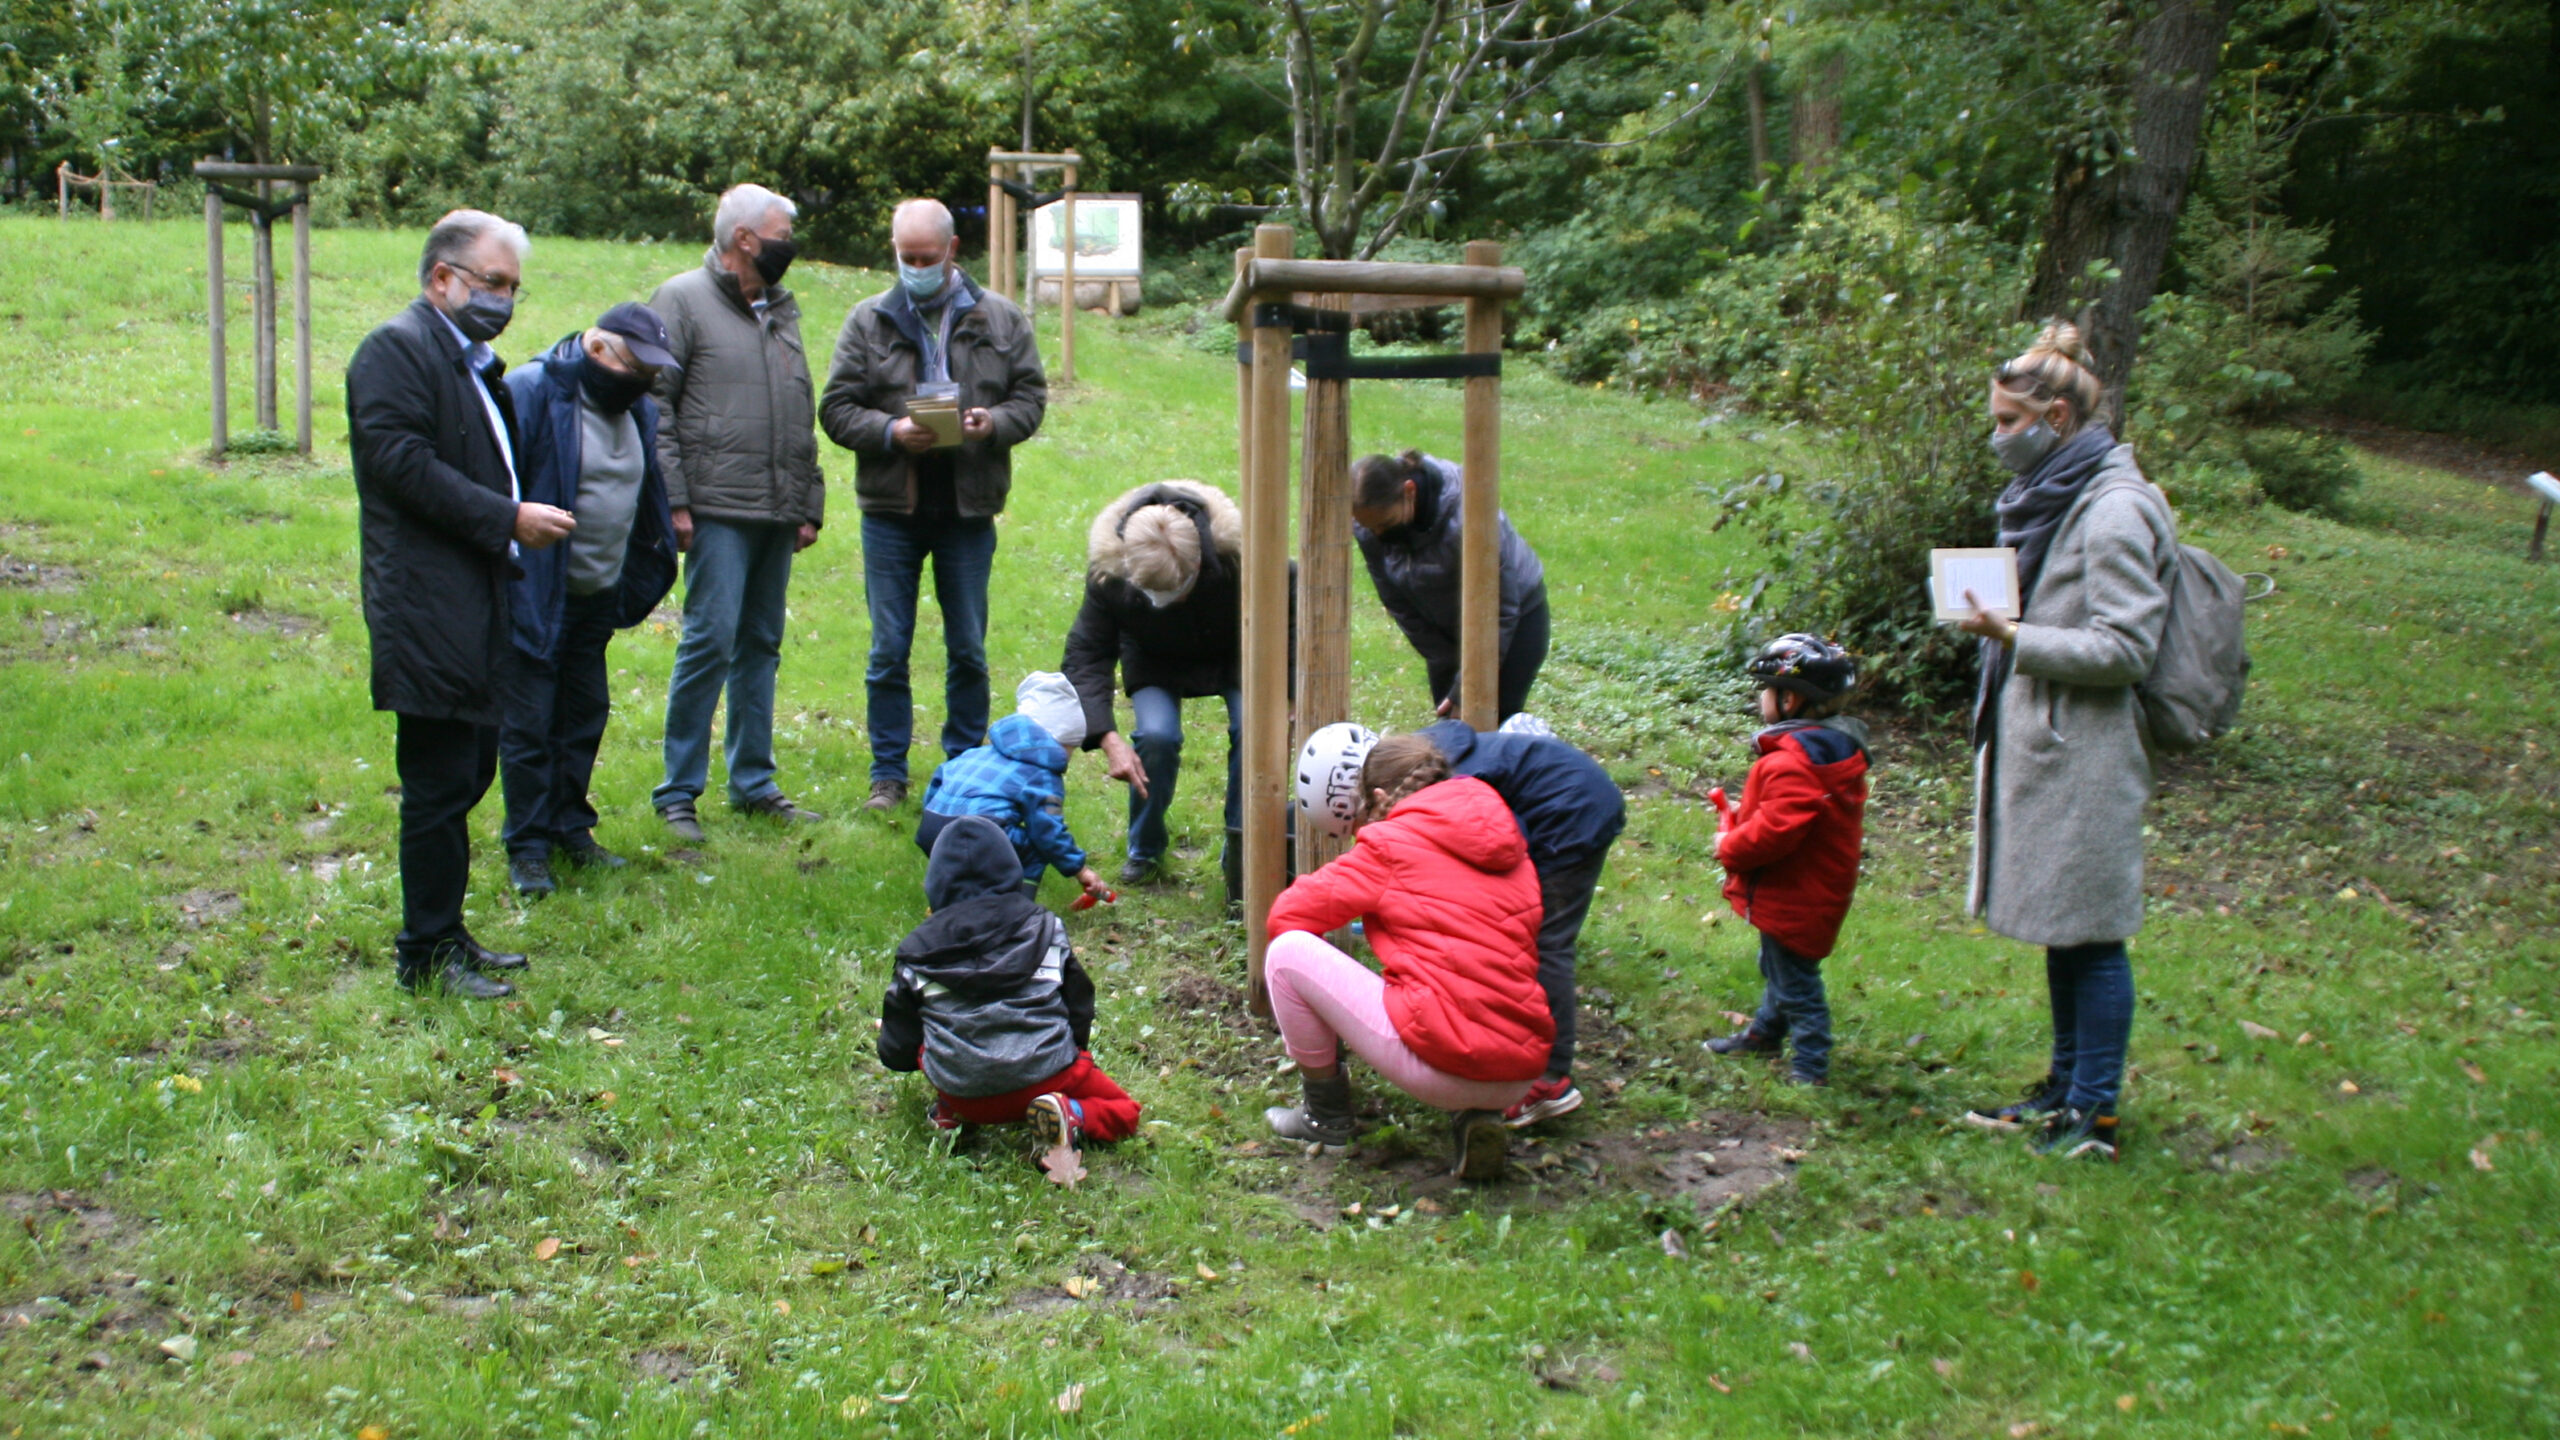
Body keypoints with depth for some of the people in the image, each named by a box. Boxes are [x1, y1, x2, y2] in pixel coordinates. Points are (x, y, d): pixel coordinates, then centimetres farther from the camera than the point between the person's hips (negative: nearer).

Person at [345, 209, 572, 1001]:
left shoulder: (473, 361, 20)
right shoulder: (396, 349, -10)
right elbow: (404, 463, -20)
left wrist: (526, 515, 8)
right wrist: (508, 520, -19)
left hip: (474, 608, 10)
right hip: (429, 612, -10)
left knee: (468, 773, 15)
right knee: (440, 784, -5)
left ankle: (444, 934, 26)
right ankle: (427, 955, 5)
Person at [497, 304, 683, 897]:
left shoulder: (637, 409, 8)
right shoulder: (532, 393, -16)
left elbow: (646, 497, 19)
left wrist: (638, 582, 18)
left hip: (598, 597, 7)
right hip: (537, 598, -7)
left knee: (586, 714, 14)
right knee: (529, 723, -2)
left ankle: (570, 829, 27)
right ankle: (528, 848, 7)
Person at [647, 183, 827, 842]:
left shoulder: (782, 308, 19)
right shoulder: (683, 301, -2)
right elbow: (654, 405, -7)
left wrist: (809, 504, 16)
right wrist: (672, 499, -14)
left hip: (777, 514, 7)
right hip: (719, 513, -7)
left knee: (761, 646, 11)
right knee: (710, 641, -10)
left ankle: (754, 783, 19)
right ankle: (678, 793, -2)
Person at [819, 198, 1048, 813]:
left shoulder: (1000, 319, 5)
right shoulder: (869, 320, 3)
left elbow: (1031, 395, 6)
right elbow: (836, 408, 1)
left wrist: (994, 423, -15)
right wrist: (890, 432, -17)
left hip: (969, 509, 1)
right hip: (891, 508, 0)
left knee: (968, 650, 9)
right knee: (888, 651, 4)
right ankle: (888, 774, 15)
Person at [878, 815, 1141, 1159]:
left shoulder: (918, 952, 1)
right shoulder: (1043, 928, 2)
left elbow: (897, 1054, 8)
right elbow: (1079, 1007, 11)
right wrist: (1073, 1051, 32)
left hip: (965, 1099, 2)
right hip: (1045, 1077, -2)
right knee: (1124, 1112, 20)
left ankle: (951, 1114, 8)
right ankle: (1072, 1116, -9)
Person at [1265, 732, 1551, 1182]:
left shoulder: (1393, 844, -2)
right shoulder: (1508, 850, 16)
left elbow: (1285, 915, 3)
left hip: (1441, 1066, -7)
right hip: (1517, 1079, 7)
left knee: (1287, 952, 2)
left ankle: (1326, 1118, 17)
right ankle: (1478, 1114, 13)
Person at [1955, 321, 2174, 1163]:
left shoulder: (2114, 512, -16)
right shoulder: (2051, 497, 14)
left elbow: (2125, 649, -19)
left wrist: (2014, 637, -22)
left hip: (2083, 761, -9)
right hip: (2035, 746, 9)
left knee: (2091, 936, -2)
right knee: (2058, 931, 16)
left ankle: (2095, 1114, 7)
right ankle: (2065, 1087, 27)